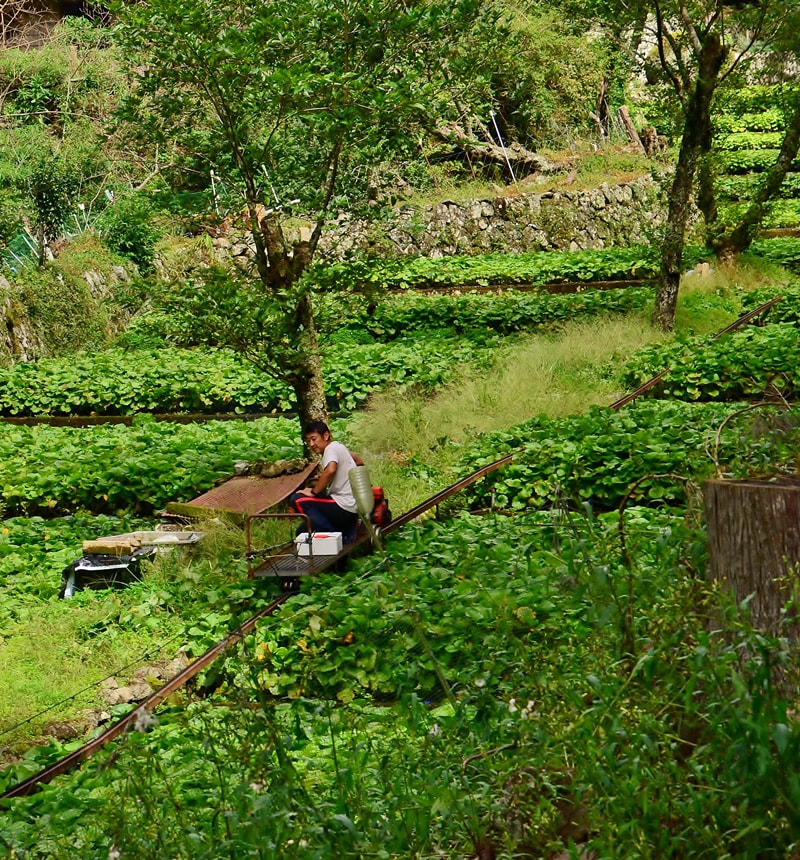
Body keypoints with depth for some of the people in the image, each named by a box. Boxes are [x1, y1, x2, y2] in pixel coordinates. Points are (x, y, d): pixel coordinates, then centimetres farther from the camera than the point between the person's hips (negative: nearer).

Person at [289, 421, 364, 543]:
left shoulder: (331, 448, -13)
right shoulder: (339, 447, 15)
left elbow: (330, 470, -35)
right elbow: (359, 462, 32)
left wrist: (313, 492, -22)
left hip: (344, 508, -10)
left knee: (297, 500, -10)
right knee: (302, 531, 18)